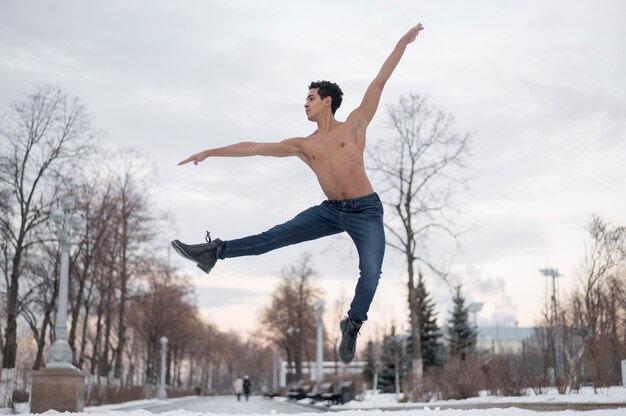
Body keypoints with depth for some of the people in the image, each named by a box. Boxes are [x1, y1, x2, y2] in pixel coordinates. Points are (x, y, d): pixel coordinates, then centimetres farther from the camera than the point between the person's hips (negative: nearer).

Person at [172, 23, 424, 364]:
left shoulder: (354, 125, 0)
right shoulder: (303, 145, 9)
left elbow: (378, 82, -4)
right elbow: (253, 148, 10)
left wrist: (403, 42, -7)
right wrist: (210, 152, 11)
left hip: (366, 211, -3)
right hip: (330, 211, 3)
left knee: (371, 274, -14)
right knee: (273, 237, -4)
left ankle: (353, 325, 9)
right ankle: (213, 252, 0)